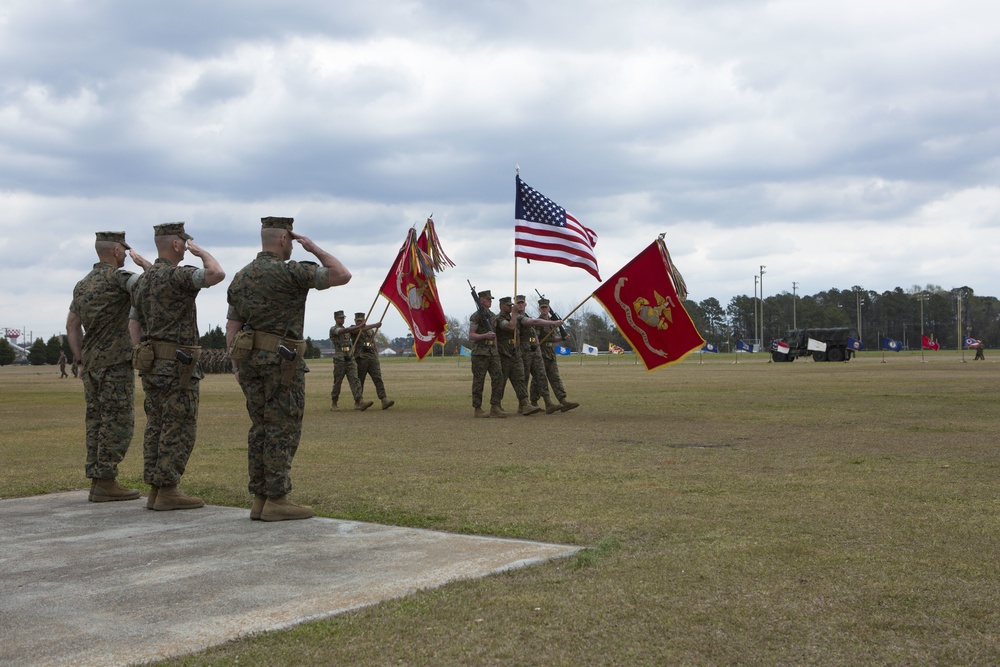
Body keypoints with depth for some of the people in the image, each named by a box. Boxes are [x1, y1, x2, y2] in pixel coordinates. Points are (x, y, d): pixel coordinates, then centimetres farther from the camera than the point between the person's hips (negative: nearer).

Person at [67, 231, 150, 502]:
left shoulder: (83, 284, 15)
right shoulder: (117, 277, -10)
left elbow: (72, 325, 14)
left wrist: (80, 362, 14)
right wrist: (142, 262, -2)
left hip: (91, 364, 8)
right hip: (116, 363, -8)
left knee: (97, 422, 8)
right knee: (119, 423, -5)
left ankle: (97, 482, 9)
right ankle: (106, 483, -7)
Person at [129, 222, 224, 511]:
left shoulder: (143, 280, 15)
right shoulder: (176, 275, -14)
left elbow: (134, 324, 17)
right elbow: (217, 274, -27)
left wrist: (143, 362, 19)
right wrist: (201, 251, -8)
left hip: (152, 362, 9)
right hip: (177, 364, -9)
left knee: (157, 427, 9)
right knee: (179, 429, -5)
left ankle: (155, 490, 10)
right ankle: (168, 492, -5)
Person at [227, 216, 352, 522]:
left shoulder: (240, 277, 12)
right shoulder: (290, 272, -11)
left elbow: (232, 327, 11)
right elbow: (342, 275, -9)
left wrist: (237, 368, 14)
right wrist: (314, 248, 1)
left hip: (250, 358, 8)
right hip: (282, 360, -7)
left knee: (261, 428, 10)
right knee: (283, 430, -4)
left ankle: (260, 499, 11)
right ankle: (277, 501, -3)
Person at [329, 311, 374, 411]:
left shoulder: (347, 329, 21)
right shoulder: (333, 329, -2)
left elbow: (355, 331, 3)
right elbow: (345, 331, -20)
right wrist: (359, 327, -29)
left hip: (350, 359, 5)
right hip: (340, 359, -5)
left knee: (355, 380, -9)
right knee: (337, 382, 3)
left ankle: (359, 402, -20)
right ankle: (333, 404, 16)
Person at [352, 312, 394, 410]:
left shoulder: (370, 331, 20)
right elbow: (362, 329, -19)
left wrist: (377, 357, 12)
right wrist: (375, 325, -26)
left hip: (372, 357, 4)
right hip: (361, 357, -4)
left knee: (378, 379, -9)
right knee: (360, 381, 3)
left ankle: (384, 401, -20)